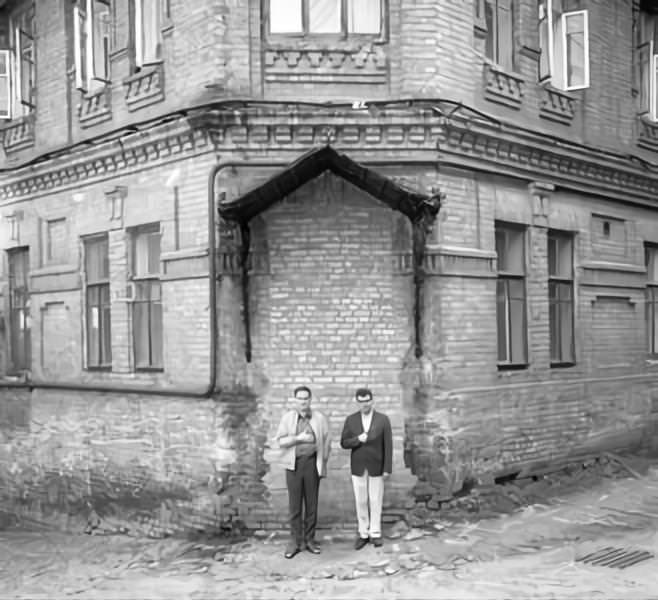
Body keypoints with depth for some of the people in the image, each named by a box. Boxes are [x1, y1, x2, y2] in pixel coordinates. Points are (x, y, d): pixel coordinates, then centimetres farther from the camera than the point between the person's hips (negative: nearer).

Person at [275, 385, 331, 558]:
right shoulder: (287, 417, 2)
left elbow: (327, 441, 4)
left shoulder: (320, 418, 2)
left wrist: (322, 463, 1)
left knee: (312, 503, 5)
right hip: (294, 464, 0)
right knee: (294, 504, 1)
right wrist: (299, 438, -17)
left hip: (312, 464, 0)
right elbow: (281, 441, -3)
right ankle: (295, 542, 8)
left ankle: (309, 539, 16)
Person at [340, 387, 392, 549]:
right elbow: (344, 444, -4)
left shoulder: (383, 419, -8)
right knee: (361, 502, 7)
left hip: (376, 467, -1)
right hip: (358, 467, 1)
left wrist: (388, 469, -11)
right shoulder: (351, 420, -4)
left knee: (376, 501, 5)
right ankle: (363, 534, 19)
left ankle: (375, 534, 19)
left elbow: (388, 445, -7)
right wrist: (358, 440, -24)